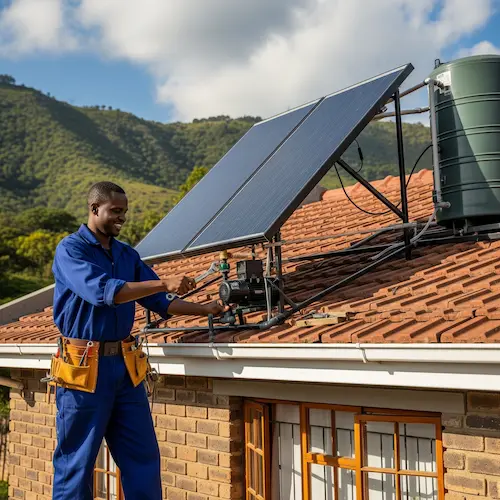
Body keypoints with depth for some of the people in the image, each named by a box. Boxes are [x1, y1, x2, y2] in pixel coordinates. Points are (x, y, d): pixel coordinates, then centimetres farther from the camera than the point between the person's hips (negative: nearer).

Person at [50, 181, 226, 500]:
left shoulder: (128, 255, 12)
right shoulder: (70, 250, -8)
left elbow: (161, 302, 13)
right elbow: (103, 291, -25)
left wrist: (204, 310, 0)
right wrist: (164, 283, -29)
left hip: (125, 366, 6)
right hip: (85, 367, -6)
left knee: (143, 458, 10)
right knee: (77, 462, 4)